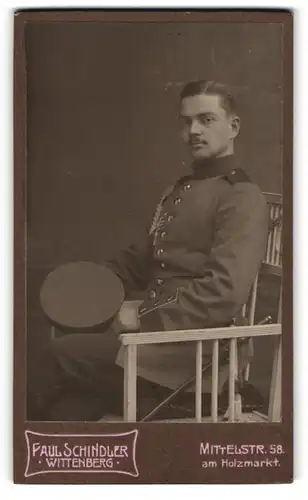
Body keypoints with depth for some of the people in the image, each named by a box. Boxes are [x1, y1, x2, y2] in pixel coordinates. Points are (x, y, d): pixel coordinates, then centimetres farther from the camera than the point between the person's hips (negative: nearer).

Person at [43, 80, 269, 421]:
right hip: (157, 333, 7)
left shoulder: (243, 199, -10)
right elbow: (139, 259, 21)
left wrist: (145, 319, -18)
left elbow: (225, 293, -20)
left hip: (195, 352, -7)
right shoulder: (179, 191, 18)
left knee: (65, 353, -13)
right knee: (66, 409, -5)